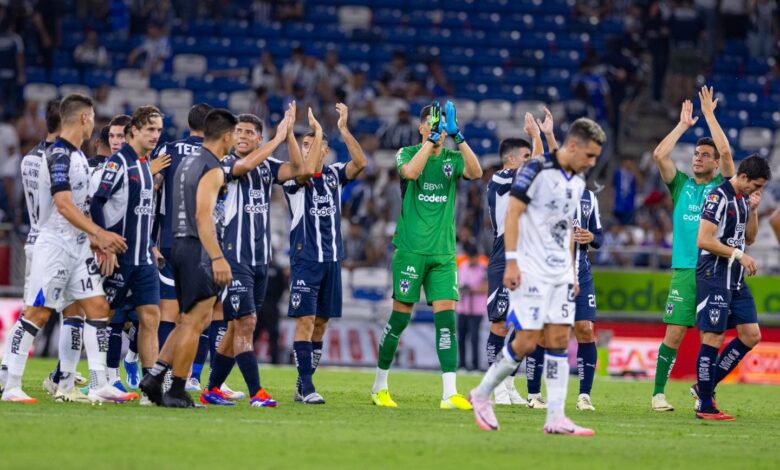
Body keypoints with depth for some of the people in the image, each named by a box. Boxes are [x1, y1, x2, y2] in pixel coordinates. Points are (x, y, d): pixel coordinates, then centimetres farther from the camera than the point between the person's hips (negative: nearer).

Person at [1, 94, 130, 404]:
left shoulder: (76, 154, 14)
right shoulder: (59, 155, -16)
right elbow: (63, 205, -25)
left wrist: (92, 238, 19)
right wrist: (99, 233, -29)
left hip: (77, 247, 9)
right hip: (54, 247, -9)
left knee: (98, 308, 2)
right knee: (37, 314, -6)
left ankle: (99, 385, 2)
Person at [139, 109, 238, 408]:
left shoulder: (187, 163, 16)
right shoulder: (212, 169, -12)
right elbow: (203, 216, -22)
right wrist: (217, 258, -27)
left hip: (180, 245, 9)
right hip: (198, 250, -9)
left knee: (191, 320, 15)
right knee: (194, 322, -4)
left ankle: (155, 375, 7)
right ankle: (176, 392, -2)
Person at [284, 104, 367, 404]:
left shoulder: (334, 174, 9)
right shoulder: (293, 177, -3)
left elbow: (360, 163, -7)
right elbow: (307, 171, -25)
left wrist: (343, 129, -14)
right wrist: (317, 131, -21)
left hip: (332, 258, 5)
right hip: (305, 258, -5)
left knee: (320, 323, 7)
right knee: (305, 321, -11)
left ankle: (303, 386, 13)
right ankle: (307, 387, -13)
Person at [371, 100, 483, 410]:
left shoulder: (453, 158, 8)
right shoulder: (407, 153, 2)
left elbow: (476, 172, -13)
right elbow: (411, 172, -22)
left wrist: (458, 137, -21)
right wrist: (431, 139, -23)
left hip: (444, 251, 3)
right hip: (410, 248, -3)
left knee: (446, 315, -7)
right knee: (400, 316, 1)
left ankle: (450, 393, -11)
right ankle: (379, 386, 17)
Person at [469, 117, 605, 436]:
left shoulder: (577, 183, 14)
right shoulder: (537, 170, -10)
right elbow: (512, 213, -12)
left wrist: (573, 271, 19)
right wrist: (511, 262, -18)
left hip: (560, 273, 8)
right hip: (531, 271, -8)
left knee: (559, 340, 1)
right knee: (527, 341, -10)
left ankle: (555, 418, 0)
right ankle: (482, 395, 9)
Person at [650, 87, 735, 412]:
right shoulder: (681, 185, 13)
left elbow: (726, 152, -6)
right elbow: (659, 155, 1)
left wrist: (709, 114, 0)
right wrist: (683, 125, 6)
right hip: (684, 271, 0)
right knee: (674, 333, -5)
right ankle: (658, 393, -1)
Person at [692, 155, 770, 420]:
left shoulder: (743, 199, 14)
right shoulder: (719, 197, -13)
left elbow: (750, 238, 22)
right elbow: (703, 240, -18)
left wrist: (753, 210, 7)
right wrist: (739, 255, -18)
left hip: (736, 280, 9)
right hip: (714, 277, -9)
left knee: (751, 336, 6)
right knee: (713, 338, -7)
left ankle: (706, 386, 14)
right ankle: (704, 405, -2)